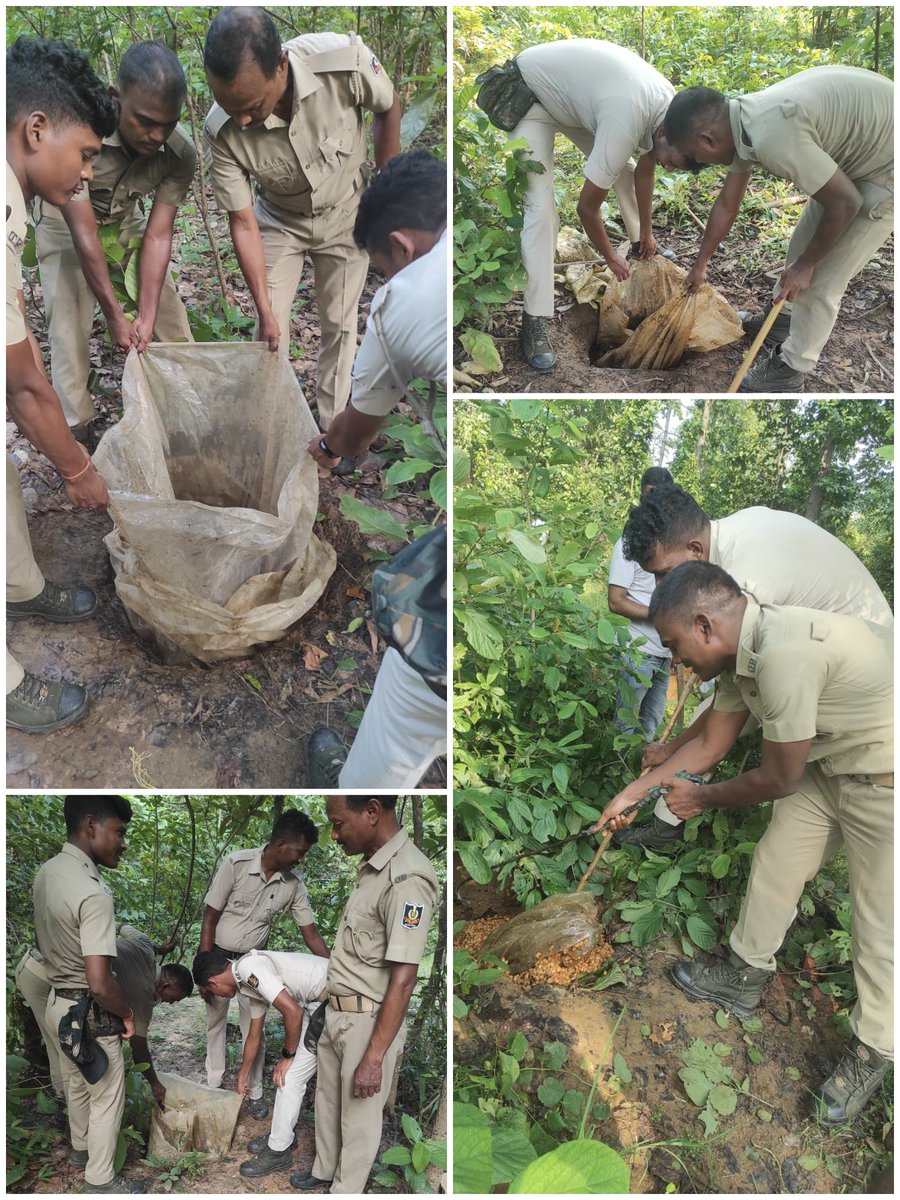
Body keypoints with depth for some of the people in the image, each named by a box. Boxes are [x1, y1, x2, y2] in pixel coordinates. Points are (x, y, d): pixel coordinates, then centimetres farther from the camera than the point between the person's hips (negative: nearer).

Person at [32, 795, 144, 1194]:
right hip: (89, 1012, -8)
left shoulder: (45, 873, -4)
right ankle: (100, 1180, 27)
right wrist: (127, 1013, -15)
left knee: (77, 1085, 29)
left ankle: (81, 1147, 49)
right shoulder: (93, 892, -33)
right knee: (107, 1098, 12)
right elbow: (100, 984, -34)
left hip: (56, 1001, 8)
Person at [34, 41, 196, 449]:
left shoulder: (181, 151, -27)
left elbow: (158, 235, -23)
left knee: (169, 314, 2)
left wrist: (146, 318, -28)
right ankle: (78, 429, 2)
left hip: (126, 222, 3)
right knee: (69, 325, -10)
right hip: (66, 226, -3)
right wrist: (116, 316, -30)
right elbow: (84, 234, -33)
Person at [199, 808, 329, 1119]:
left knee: (254, 1030, 7)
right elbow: (210, 919, -18)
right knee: (215, 1022, 14)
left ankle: (255, 1092, 24)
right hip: (220, 957, -2)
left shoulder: (294, 884, -15)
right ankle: (213, 1083, 33)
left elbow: (310, 933, -8)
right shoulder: (236, 864, -26)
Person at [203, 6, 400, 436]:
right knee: (271, 331, 0)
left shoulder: (346, 60, -36)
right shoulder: (223, 131, -32)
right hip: (280, 220, 0)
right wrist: (265, 311, -22)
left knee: (339, 326, 7)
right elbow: (243, 224, -21)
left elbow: (388, 107, -13)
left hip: (345, 214, 0)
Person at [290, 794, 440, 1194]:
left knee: (358, 1117, 11)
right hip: (338, 1014, 9)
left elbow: (402, 980, -27)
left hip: (369, 1022, -9)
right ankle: (324, 1171, 47)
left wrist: (374, 1057, -24)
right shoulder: (372, 866, 3)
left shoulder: (407, 879, -28)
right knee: (327, 1100, 25)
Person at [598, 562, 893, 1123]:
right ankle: (746, 976, 37)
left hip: (884, 782, -9)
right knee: (775, 864, 16)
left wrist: (702, 799, -4)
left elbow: (779, 779, -21)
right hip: (829, 766, 9)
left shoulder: (784, 653, -35)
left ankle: (873, 1052, 25)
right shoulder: (741, 649, -5)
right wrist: (632, 793, 13)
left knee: (880, 925, 3)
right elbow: (709, 746, 10)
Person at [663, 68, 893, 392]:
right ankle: (782, 319, 44)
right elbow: (726, 204, 13)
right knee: (803, 243, 22)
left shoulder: (771, 137, -33)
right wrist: (700, 265, 24)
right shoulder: (743, 121, -3)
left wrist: (806, 263, -12)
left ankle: (790, 371, 15)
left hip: (886, 166, -9)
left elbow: (845, 202, -26)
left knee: (820, 280, -2)